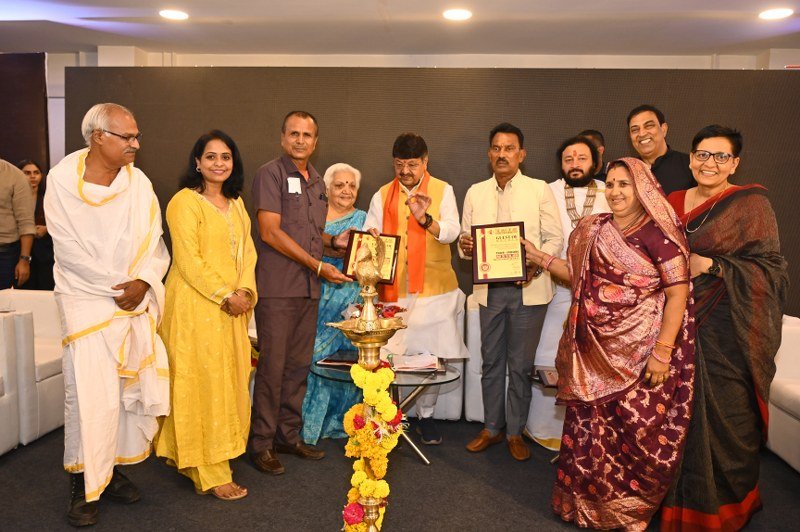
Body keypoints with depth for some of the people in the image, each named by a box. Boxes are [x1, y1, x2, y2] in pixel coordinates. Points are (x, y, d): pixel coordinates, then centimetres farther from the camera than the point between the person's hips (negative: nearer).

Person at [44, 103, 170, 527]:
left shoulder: (138, 182, 3)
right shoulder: (62, 180, -6)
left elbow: (154, 241, 3)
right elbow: (69, 249, -9)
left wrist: (142, 282, -13)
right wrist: (118, 287, -11)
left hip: (136, 301, 4)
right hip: (86, 299, -4)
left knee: (134, 387, 5)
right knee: (90, 393, -6)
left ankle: (113, 469, 24)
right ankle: (84, 486, 12)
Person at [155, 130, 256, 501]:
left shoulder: (235, 203, 15)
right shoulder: (185, 202, -9)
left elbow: (247, 251, 11)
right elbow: (188, 261, -15)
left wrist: (245, 291, -4)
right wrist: (226, 296, -14)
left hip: (233, 307, 8)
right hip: (196, 305, -8)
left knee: (228, 381, 11)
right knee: (204, 382, -2)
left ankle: (189, 457, 26)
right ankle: (210, 474, 7)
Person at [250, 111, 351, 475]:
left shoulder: (316, 181, 17)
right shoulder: (271, 174, -5)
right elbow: (271, 232, -14)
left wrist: (334, 241, 5)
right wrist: (318, 265, -14)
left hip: (309, 288, 7)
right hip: (277, 287, -7)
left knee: (299, 365, 12)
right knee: (272, 366, -2)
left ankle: (289, 435, 24)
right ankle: (261, 443, 10)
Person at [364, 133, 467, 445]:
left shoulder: (442, 191, 4)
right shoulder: (382, 196, 11)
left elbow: (451, 232, -9)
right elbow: (369, 233, 4)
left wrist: (426, 219, -28)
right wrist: (370, 238, -20)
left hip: (433, 287, -1)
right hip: (393, 288, 1)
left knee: (431, 354, 5)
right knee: (389, 353, 1)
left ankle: (426, 414, 23)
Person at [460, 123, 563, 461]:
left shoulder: (539, 190, 2)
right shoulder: (475, 193, 11)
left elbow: (555, 238, 0)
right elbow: (465, 241, 13)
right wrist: (465, 246, -11)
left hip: (528, 289, -2)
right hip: (489, 289, 3)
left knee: (521, 364, 5)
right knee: (491, 361, 10)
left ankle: (515, 432, 21)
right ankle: (492, 428, 25)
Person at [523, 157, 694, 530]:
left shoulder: (659, 233, -10)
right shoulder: (595, 230, 9)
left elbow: (678, 294, -12)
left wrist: (663, 351, -17)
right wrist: (539, 257, 14)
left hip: (641, 353, -5)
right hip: (598, 350, 5)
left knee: (640, 429, 1)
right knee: (589, 425, 10)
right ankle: (589, 501, 29)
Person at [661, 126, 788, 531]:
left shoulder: (751, 204, -5)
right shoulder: (673, 203, 11)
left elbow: (769, 267, -9)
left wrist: (710, 265, -17)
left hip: (727, 328, -4)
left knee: (724, 415, 2)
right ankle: (681, 496, 28)